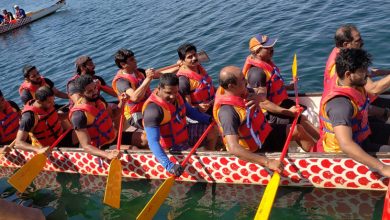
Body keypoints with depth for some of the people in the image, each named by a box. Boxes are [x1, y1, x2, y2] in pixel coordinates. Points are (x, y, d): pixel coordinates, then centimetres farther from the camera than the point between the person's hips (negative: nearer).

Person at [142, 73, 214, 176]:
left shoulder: (177, 96, -4)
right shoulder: (153, 109, -29)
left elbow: (190, 111, 14)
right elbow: (153, 142, -34)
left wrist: (210, 119, 1)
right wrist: (169, 165, -43)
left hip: (185, 136, 8)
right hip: (171, 150, -8)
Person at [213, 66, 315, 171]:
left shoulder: (243, 91, -10)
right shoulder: (227, 111, -35)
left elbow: (263, 95, 13)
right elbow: (233, 148, -44)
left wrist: (259, 97, -15)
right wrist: (268, 162, -47)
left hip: (263, 132, 8)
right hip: (255, 150, -8)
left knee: (297, 130, 10)